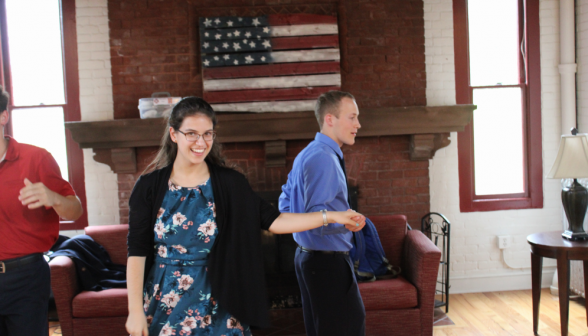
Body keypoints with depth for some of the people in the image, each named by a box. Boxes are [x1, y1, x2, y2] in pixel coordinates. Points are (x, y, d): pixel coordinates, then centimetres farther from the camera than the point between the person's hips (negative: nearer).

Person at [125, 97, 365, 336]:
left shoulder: (229, 183, -4)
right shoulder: (149, 186, -6)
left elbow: (271, 220, -6)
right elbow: (137, 251, -6)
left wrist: (329, 216, -12)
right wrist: (135, 311, -12)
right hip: (163, 305, 0)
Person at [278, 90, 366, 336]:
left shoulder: (307, 154, 15)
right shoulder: (324, 159, -18)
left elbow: (285, 202, 21)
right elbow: (317, 215, -24)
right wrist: (344, 221, -32)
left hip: (307, 257, 10)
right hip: (328, 262, -10)